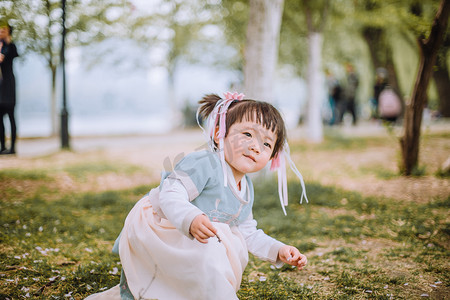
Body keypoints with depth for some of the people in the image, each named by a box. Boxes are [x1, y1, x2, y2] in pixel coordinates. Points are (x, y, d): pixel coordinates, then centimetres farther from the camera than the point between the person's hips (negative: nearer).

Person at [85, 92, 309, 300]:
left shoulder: (246, 190, 7)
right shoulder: (204, 164, -23)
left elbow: (248, 233, 14)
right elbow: (171, 195, -33)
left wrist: (278, 251, 2)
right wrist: (190, 220, -51)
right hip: (155, 226, -9)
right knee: (208, 250, -31)